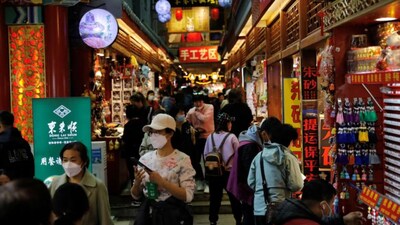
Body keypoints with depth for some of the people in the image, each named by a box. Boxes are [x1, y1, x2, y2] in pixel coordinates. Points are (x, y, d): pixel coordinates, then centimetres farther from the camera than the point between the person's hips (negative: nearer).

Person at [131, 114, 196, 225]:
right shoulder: (145, 158, 2)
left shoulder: (182, 159, -10)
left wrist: (161, 182, -24)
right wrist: (137, 183, -15)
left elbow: (188, 196, -17)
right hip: (147, 213, 4)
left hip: (173, 215, -3)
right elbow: (136, 195, 5)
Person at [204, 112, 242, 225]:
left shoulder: (210, 137, -2)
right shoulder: (231, 137, -11)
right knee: (234, 197, 12)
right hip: (229, 171, -2)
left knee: (215, 197, 10)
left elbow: (205, 154, 2)